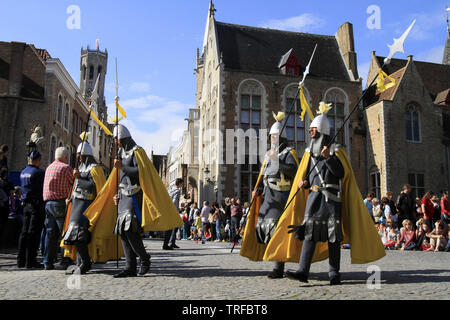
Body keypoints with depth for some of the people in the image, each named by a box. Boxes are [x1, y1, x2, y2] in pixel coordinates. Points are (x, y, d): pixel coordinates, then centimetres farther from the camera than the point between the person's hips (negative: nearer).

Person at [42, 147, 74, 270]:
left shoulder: (49, 168, 17)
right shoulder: (66, 168, -6)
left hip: (48, 203, 7)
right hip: (61, 203, -7)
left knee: (50, 233, 8)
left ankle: (48, 261, 9)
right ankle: (66, 261, 0)